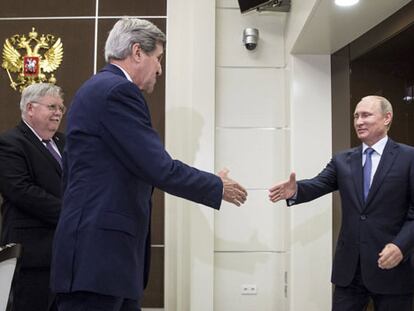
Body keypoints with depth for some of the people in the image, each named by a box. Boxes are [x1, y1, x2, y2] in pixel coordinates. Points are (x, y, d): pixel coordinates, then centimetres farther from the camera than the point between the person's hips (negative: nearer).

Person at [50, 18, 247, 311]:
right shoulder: (117, 90, -14)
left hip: (97, 249, 10)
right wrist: (218, 186, -3)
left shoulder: (99, 89, 18)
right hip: (99, 253, -10)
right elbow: (160, 169, -17)